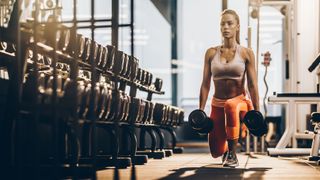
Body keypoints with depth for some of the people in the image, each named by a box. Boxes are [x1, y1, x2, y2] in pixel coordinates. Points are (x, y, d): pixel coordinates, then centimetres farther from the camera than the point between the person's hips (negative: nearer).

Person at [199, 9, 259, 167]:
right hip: (217, 104, 3)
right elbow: (205, 84, 4)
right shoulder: (211, 53, 3)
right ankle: (227, 148, 45)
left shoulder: (246, 53, -2)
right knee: (216, 152, 4)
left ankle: (232, 155, -28)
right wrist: (200, 110, -1)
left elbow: (252, 85, -4)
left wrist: (257, 112, -9)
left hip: (240, 101, -3)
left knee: (231, 106, -42)